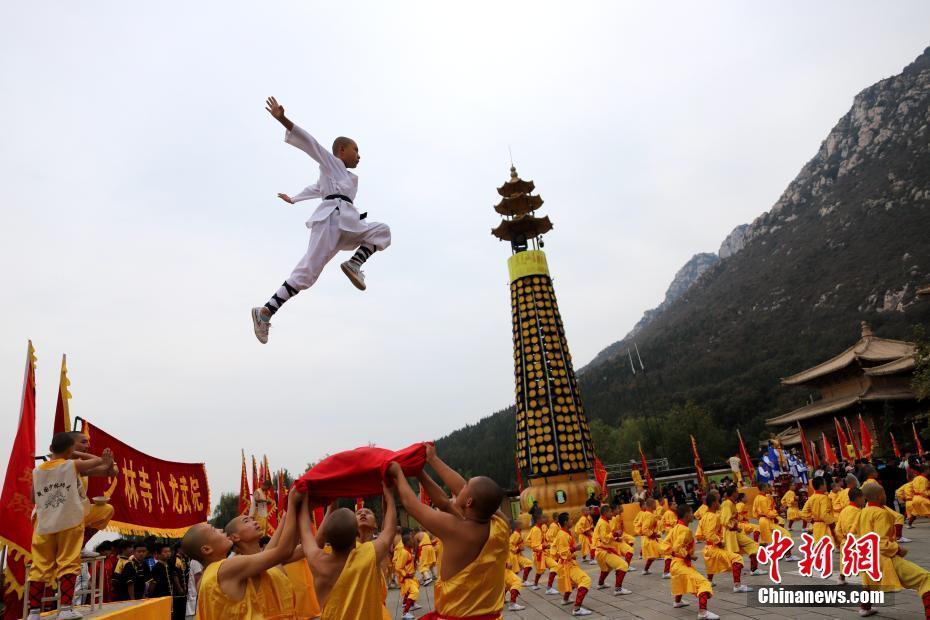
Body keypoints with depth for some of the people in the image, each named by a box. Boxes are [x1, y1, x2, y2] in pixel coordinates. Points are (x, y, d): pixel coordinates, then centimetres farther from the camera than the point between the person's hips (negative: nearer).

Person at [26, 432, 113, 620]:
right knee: (68, 564, -1)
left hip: (44, 525, 4)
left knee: (39, 567, 8)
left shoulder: (37, 471, 8)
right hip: (69, 523, -4)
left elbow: (33, 499, 19)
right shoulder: (73, 465, -4)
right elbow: (99, 461, 8)